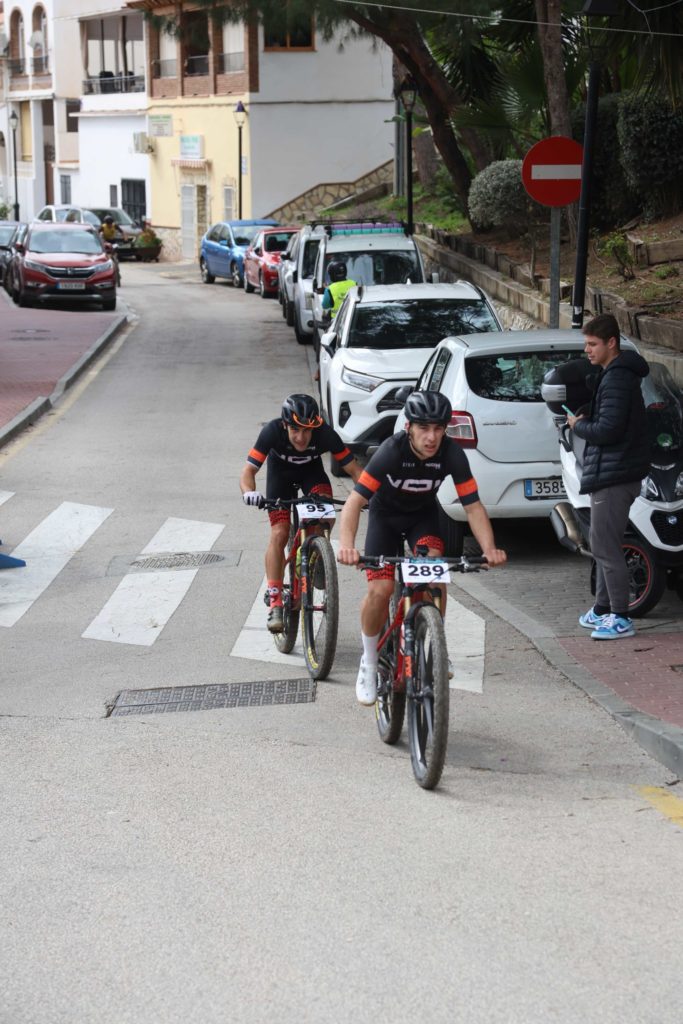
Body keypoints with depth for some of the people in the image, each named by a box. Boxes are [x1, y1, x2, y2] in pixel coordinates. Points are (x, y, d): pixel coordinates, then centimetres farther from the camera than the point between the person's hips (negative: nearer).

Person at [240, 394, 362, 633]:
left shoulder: (325, 434, -33)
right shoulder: (272, 431, -35)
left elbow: (354, 470, -28)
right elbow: (248, 471, -33)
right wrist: (249, 492, -54)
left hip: (312, 471, 1)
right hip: (281, 473, -1)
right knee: (279, 534, -16)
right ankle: (275, 602, -13)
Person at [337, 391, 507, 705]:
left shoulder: (452, 454, -26)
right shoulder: (392, 450, -33)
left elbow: (473, 505, -22)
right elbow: (354, 501, -37)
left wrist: (489, 548, -38)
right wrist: (346, 545, -53)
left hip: (423, 514, 2)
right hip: (385, 514, -2)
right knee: (380, 590, -17)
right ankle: (369, 663, 6)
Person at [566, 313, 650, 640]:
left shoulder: (616, 379, -18)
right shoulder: (617, 374, 16)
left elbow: (607, 430, -24)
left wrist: (578, 425, -7)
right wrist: (584, 421, 6)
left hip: (613, 476, -11)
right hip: (610, 474, 11)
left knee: (605, 547, -7)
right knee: (603, 546, 18)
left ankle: (621, 619, -3)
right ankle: (603, 609, 27)